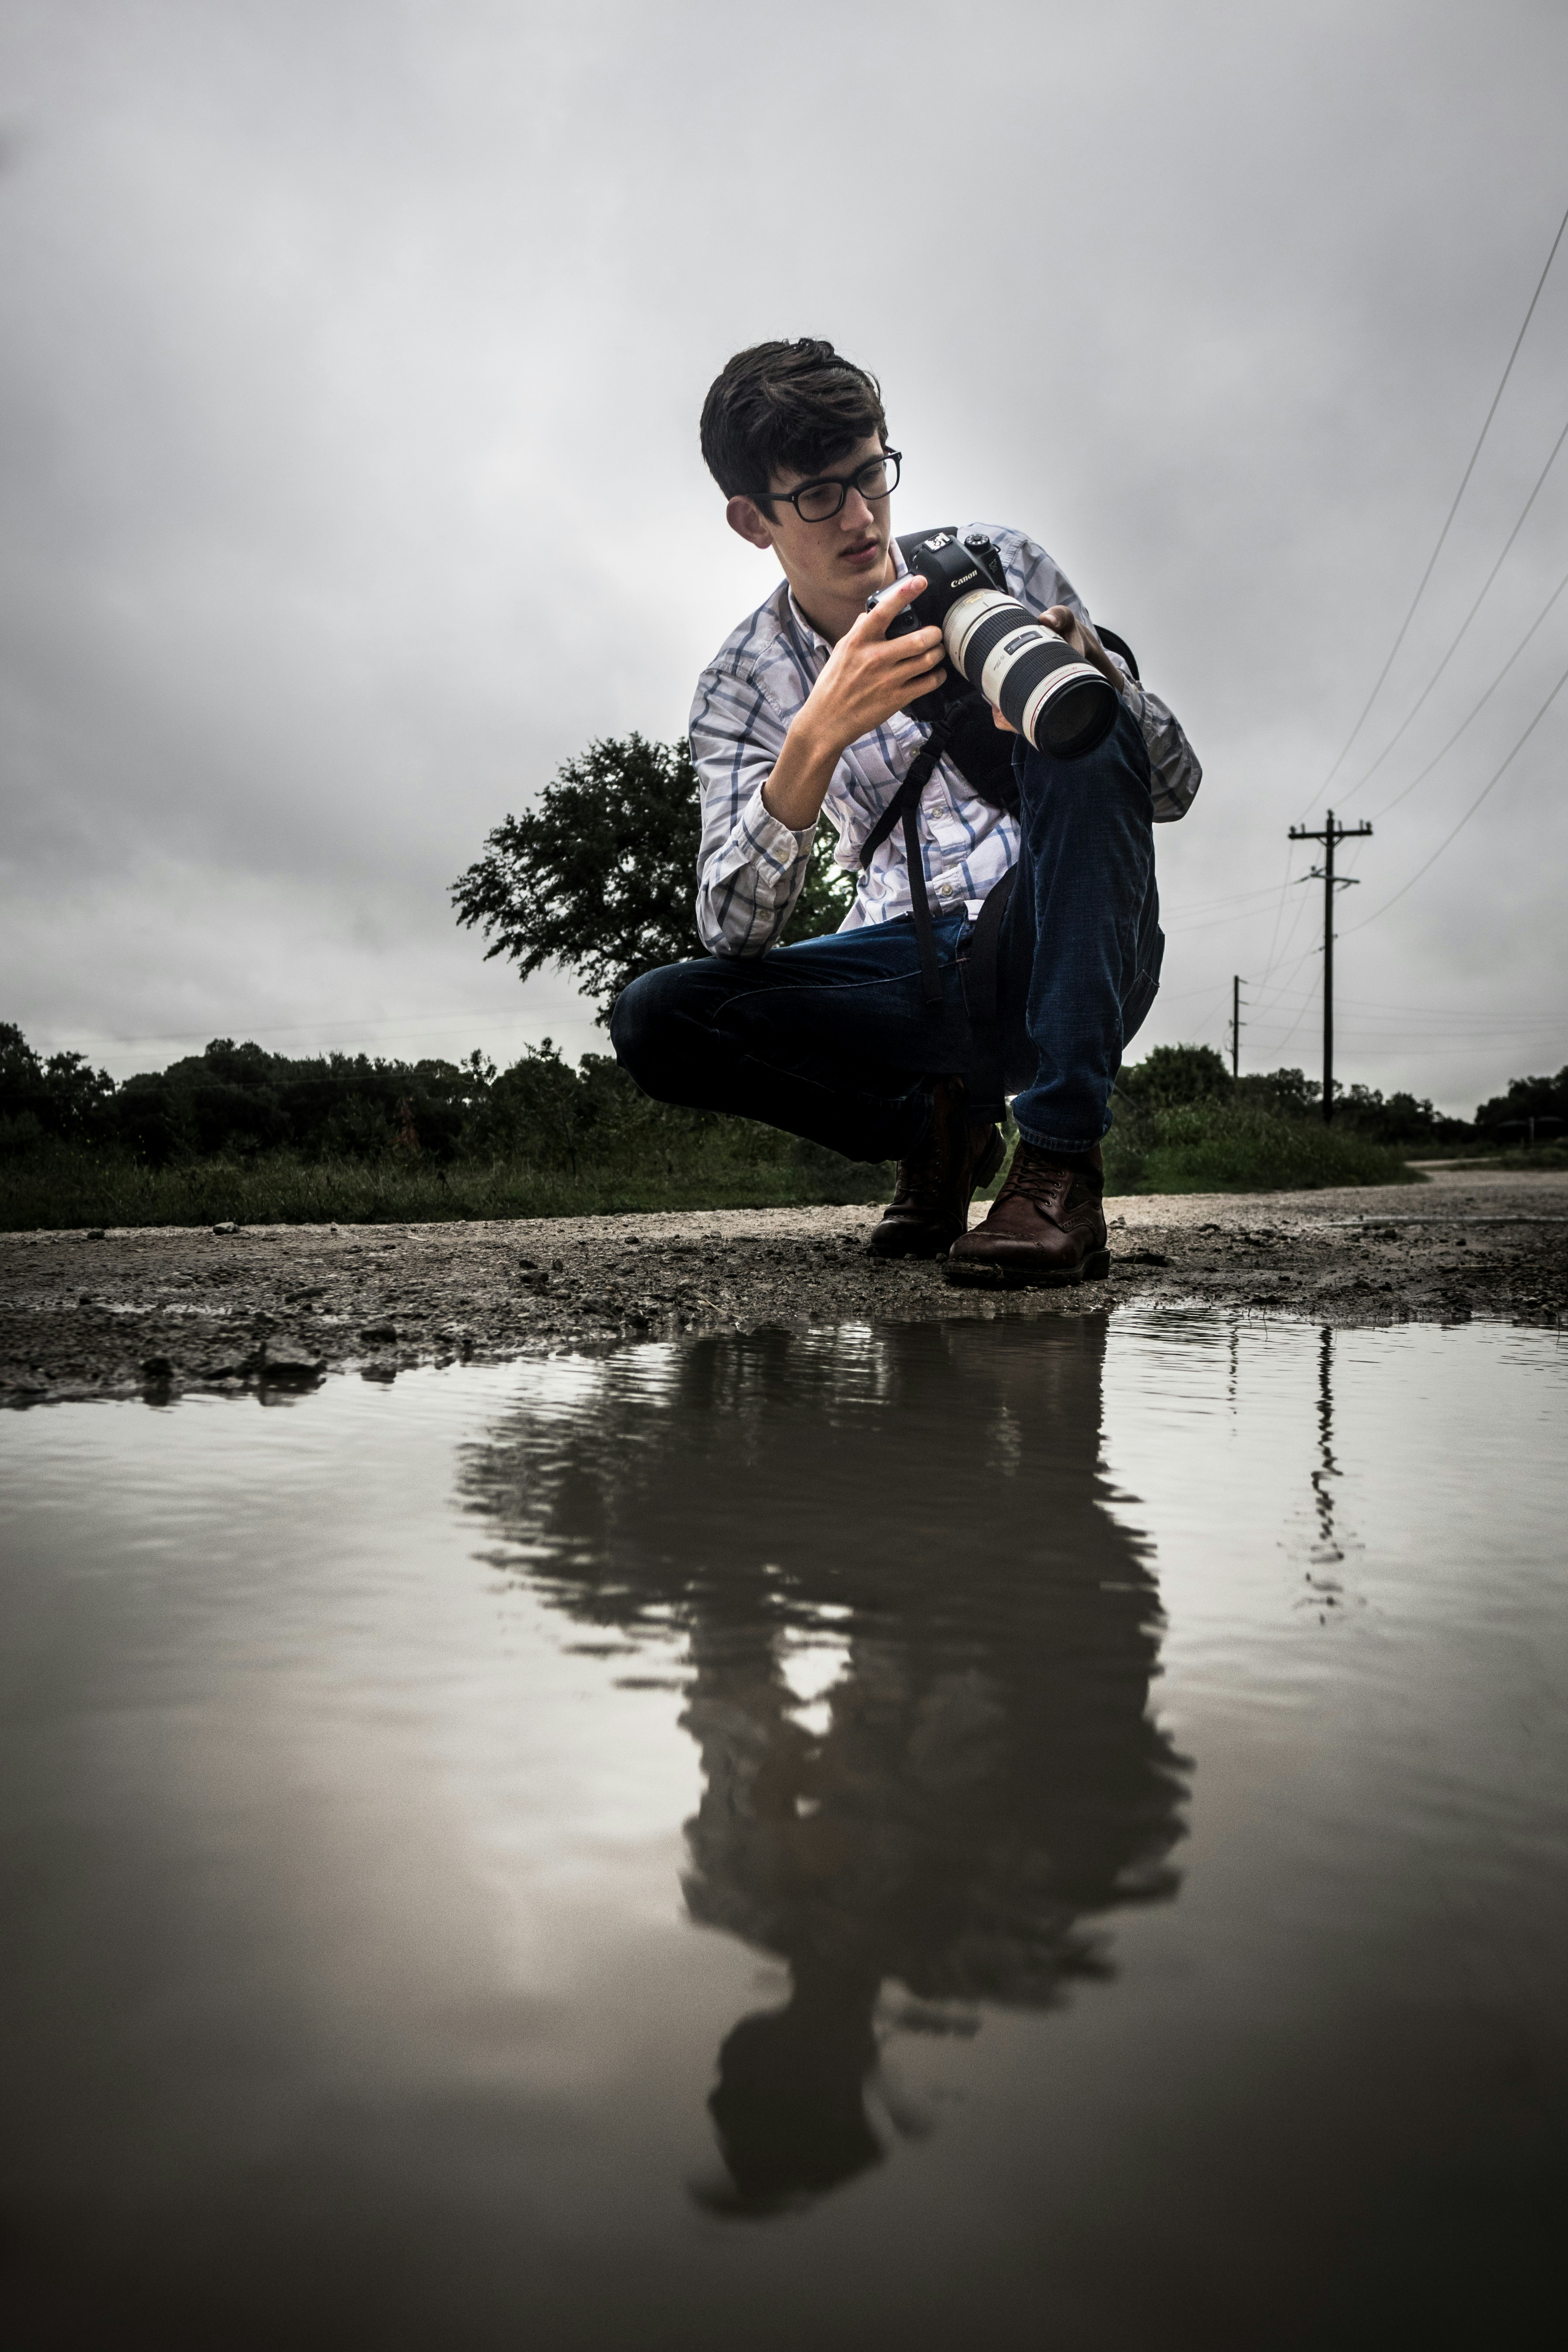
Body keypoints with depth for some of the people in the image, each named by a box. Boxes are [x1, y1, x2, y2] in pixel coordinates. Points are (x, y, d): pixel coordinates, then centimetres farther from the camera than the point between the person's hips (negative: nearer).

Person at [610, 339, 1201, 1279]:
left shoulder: (998, 562, 2)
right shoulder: (742, 685, 2)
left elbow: (1175, 787, 2)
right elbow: (736, 934, -14)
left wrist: (1094, 670, -19)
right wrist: (817, 737, -28)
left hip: (1061, 954, 0)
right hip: (920, 972, 1)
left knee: (1083, 733, -29)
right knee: (654, 1017, -20)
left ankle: (1061, 1163, -29)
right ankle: (941, 1117, -2)